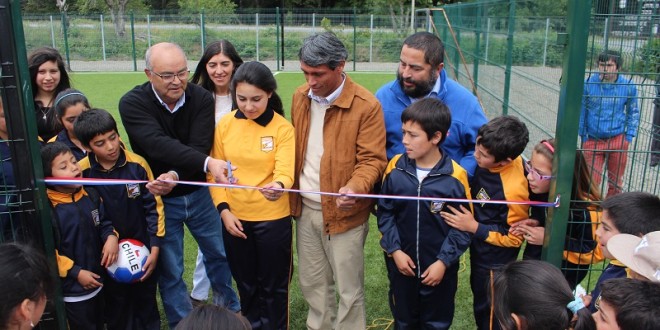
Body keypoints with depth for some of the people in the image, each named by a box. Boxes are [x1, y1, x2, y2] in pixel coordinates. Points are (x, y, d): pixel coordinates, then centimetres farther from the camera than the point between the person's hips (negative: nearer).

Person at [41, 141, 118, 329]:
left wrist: (111, 237, -12)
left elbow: (104, 222, 10)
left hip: (97, 283, 6)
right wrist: (76, 273, -19)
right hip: (72, 291, -6)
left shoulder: (90, 195, -2)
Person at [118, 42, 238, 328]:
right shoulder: (133, 103, -18)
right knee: (170, 271, 9)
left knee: (220, 253, 17)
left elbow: (200, 146, -21)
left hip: (198, 193, 2)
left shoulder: (201, 98, -12)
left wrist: (175, 176, -38)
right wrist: (207, 163, -48)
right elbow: (160, 145, -35)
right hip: (158, 199, -2)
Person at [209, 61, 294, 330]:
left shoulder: (283, 128, -11)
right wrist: (223, 209, -7)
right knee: (245, 283, 21)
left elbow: (285, 171, -22)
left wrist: (279, 186, -44)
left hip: (273, 219, -3)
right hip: (234, 217, 3)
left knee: (273, 285, 12)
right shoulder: (225, 124, -3)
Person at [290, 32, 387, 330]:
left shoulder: (366, 105, -16)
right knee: (312, 284, 20)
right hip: (305, 208, 6)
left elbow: (372, 159, -15)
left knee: (349, 290, 8)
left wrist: (354, 187, -33)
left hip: (343, 212, -6)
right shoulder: (300, 97, 4)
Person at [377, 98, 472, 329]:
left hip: (439, 267, -2)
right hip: (401, 263, 2)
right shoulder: (395, 168, -11)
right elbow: (385, 213, -2)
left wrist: (443, 261, -13)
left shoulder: (455, 177, -18)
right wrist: (394, 250, -9)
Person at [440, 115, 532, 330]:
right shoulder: (498, 155, -16)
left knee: (487, 309, 16)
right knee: (481, 299, 30)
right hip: (480, 249, 8)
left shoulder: (513, 191, -37)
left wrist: (474, 228, -24)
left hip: (494, 261, -8)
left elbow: (513, 238, -23)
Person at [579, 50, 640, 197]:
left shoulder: (628, 86, -4)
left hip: (618, 140, 2)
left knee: (616, 182, 13)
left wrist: (629, 136, 4)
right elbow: (580, 110, 3)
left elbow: (633, 113, 10)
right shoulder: (589, 83, -9)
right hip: (593, 140, -1)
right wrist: (583, 135, 3)